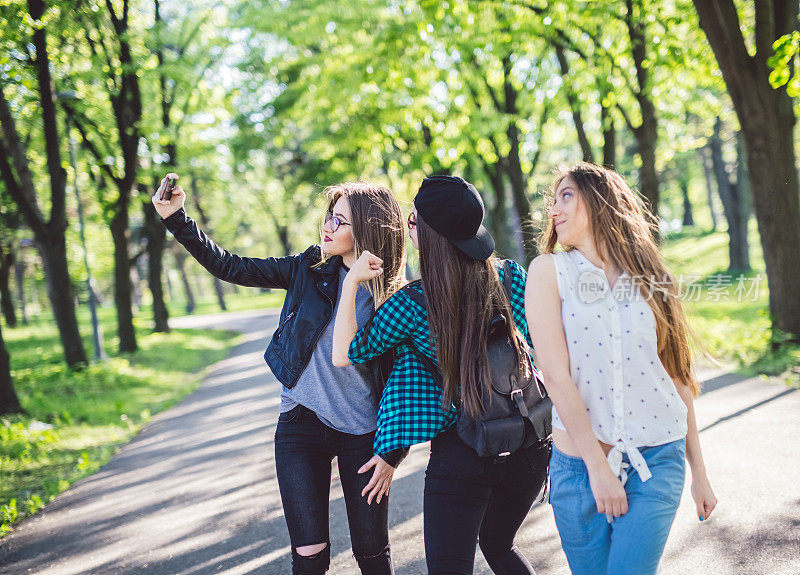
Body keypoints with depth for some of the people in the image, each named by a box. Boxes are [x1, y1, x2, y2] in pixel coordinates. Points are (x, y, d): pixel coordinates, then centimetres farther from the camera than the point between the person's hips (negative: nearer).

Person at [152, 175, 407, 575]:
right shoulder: (311, 269, -1)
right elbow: (231, 268, 2)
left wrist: (393, 453, -8)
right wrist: (176, 218, -5)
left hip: (361, 435, -1)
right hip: (301, 423, 2)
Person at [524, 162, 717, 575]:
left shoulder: (650, 280, 5)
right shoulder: (549, 271, -3)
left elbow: (678, 377, 9)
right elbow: (554, 375, -10)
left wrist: (698, 472, 11)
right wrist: (598, 466, -13)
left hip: (657, 462, 1)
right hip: (579, 462, -1)